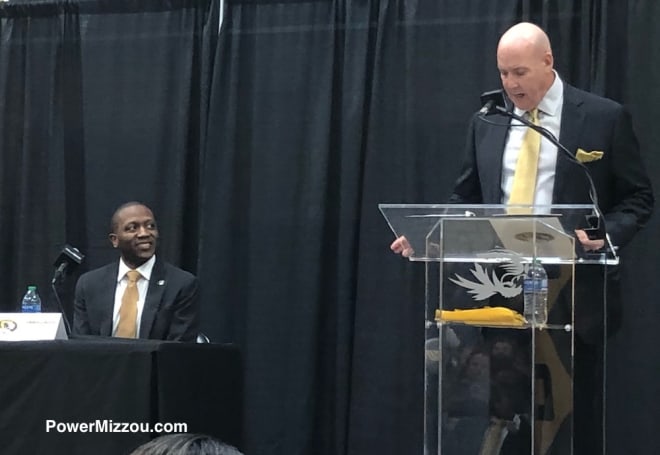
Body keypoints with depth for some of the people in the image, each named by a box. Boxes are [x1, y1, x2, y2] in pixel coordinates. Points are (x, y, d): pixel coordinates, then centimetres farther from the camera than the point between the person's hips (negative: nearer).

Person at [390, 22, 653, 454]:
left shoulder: (605, 117, -2)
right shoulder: (487, 123, 10)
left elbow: (638, 198, 1)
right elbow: (466, 199, 14)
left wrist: (605, 235, -18)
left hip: (574, 293, -3)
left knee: (576, 415, 2)